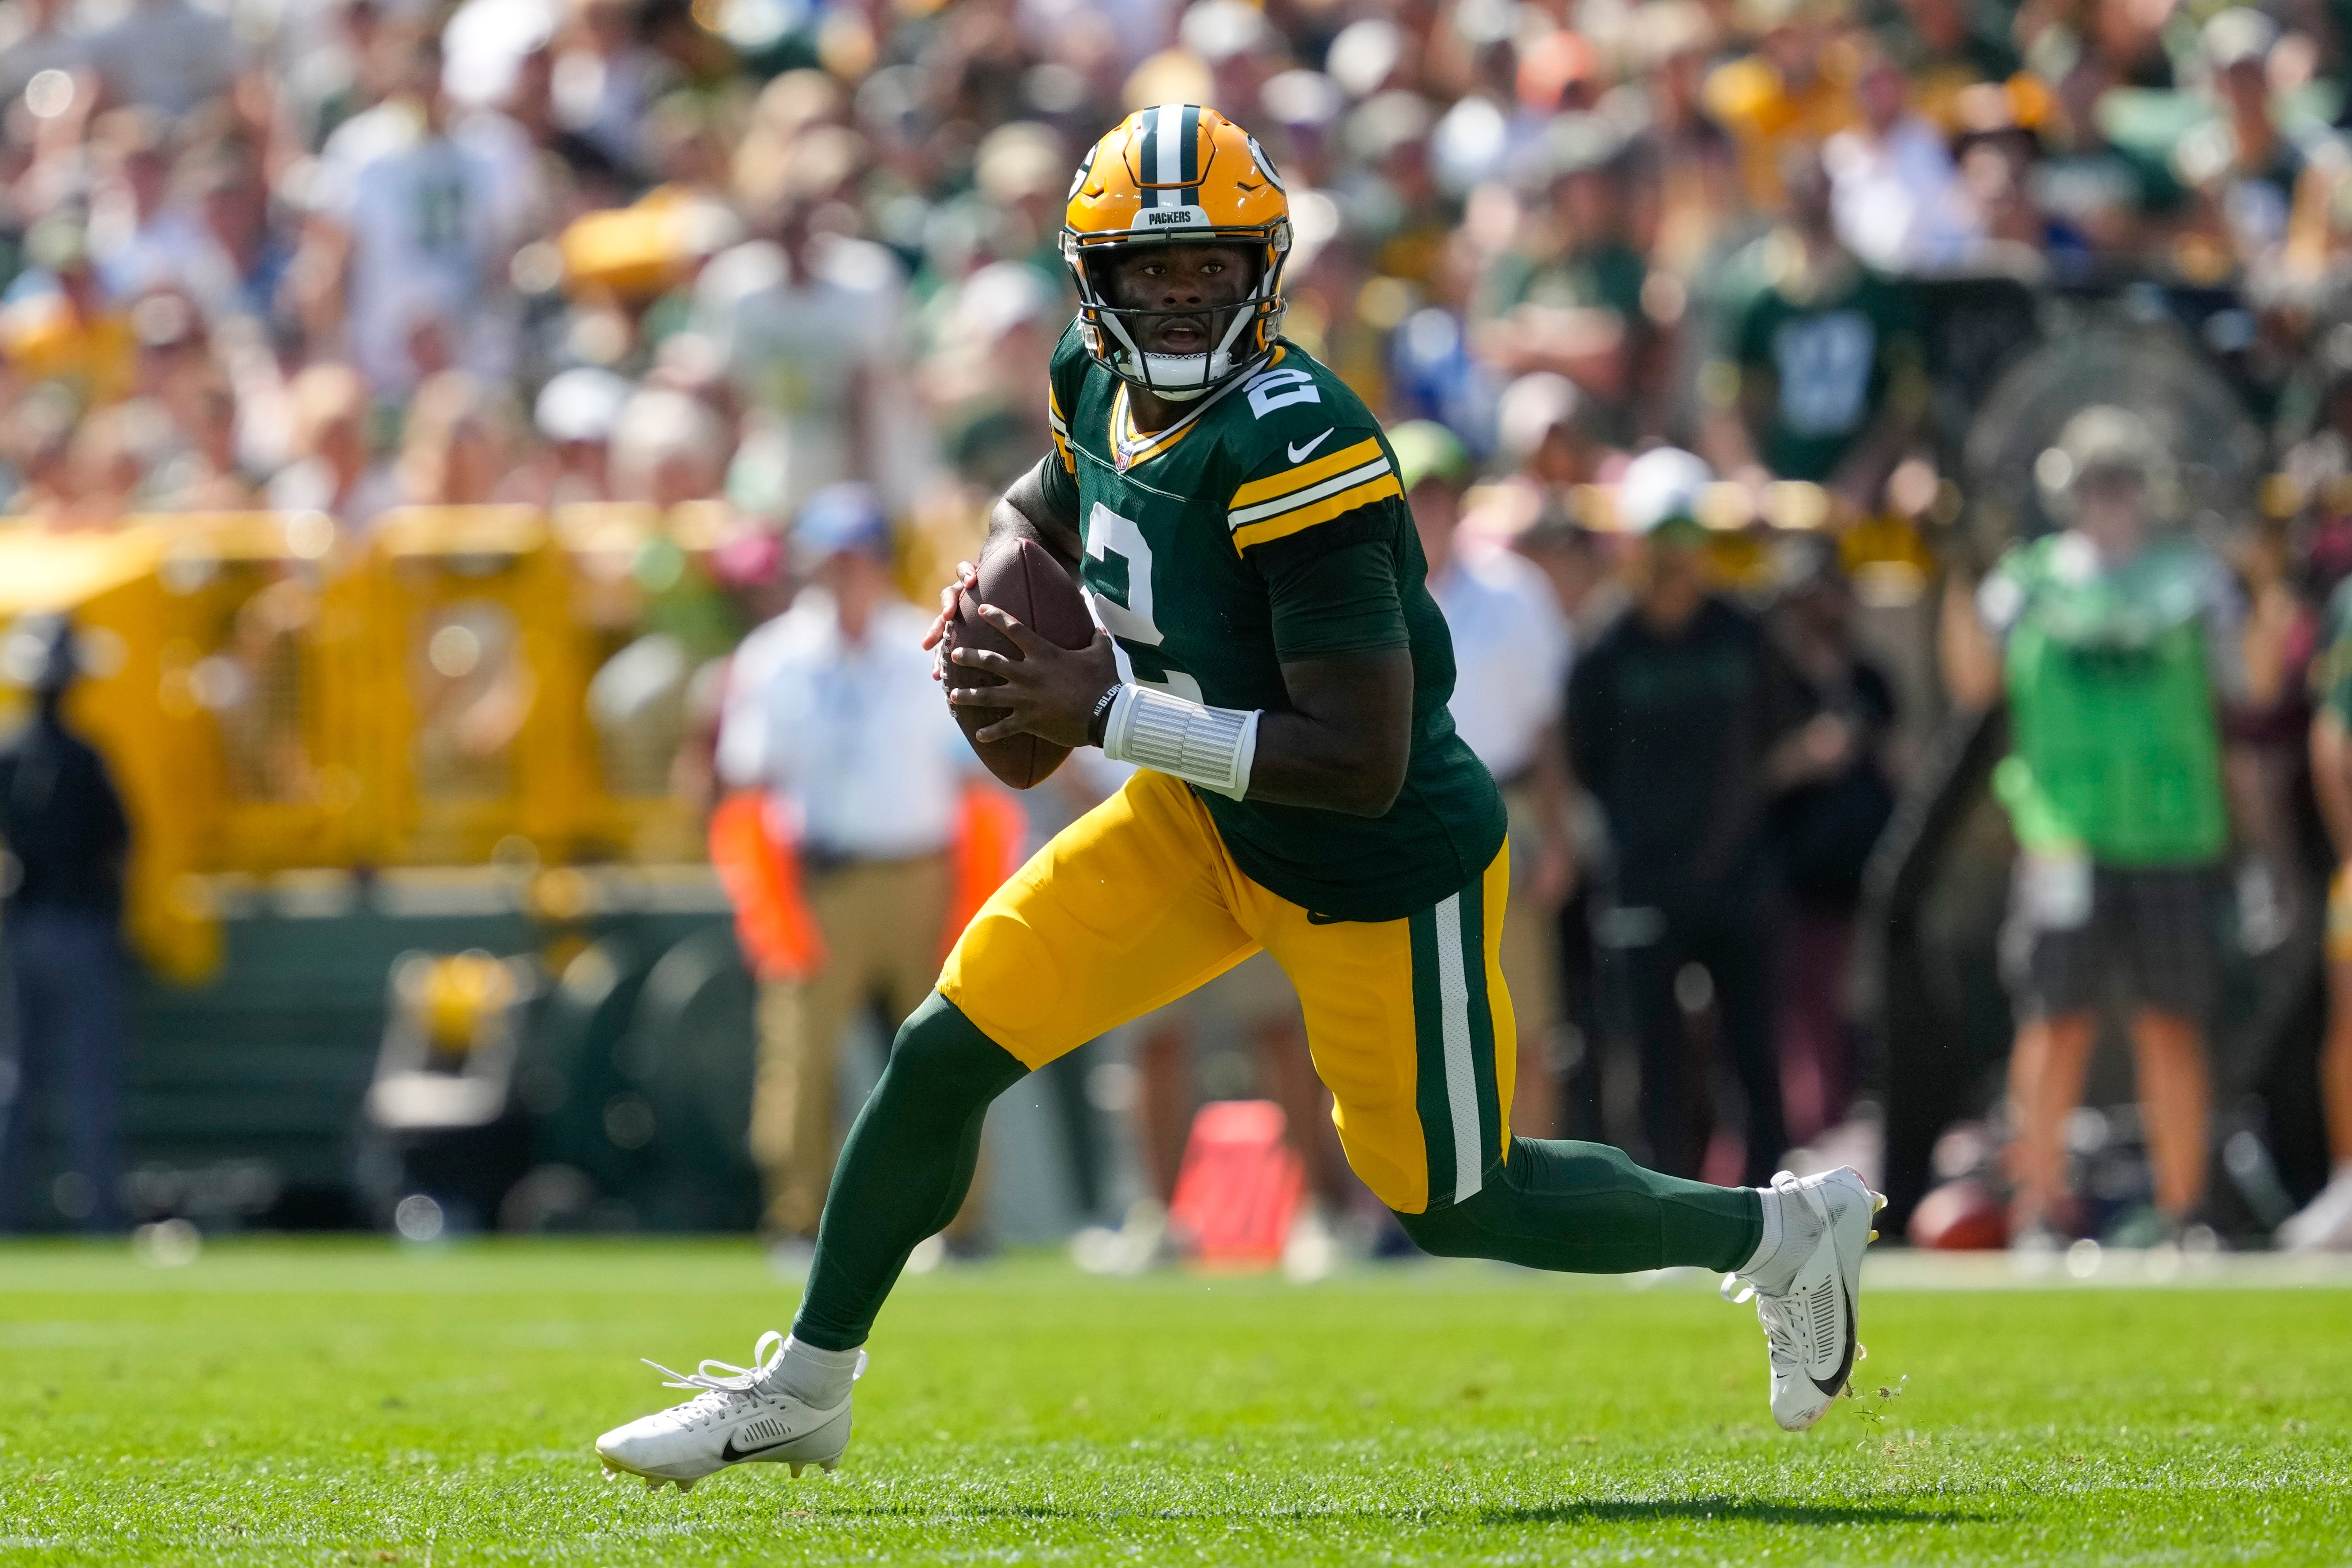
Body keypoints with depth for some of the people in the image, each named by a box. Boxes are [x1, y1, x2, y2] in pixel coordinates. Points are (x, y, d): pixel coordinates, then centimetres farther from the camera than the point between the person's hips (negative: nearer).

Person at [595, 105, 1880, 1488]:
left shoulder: (1295, 450, -32)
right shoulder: (1103, 381, -7)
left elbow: (1362, 764, -33)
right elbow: (1049, 509, 19)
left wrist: (1106, 713, -31)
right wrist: (990, 593, -4)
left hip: (1380, 874, -7)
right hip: (1207, 820, 7)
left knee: (1453, 1201, 10)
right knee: (947, 1051, 2)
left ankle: (1780, 1237, 34)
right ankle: (803, 1390, 20)